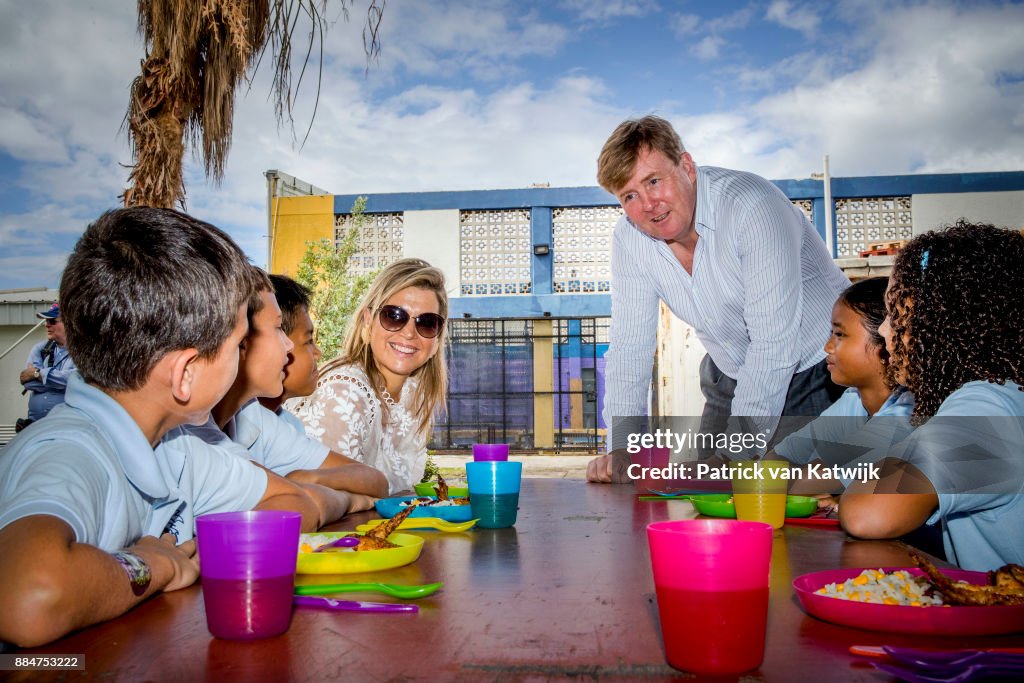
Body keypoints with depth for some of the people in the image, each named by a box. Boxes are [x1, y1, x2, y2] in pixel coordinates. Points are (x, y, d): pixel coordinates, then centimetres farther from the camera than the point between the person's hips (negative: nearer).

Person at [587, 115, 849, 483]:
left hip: (815, 370, -5)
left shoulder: (753, 205, -28)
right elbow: (629, 343, -6)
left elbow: (774, 344, -31)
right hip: (732, 379, 5)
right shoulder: (629, 238, -9)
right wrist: (622, 448, -15)